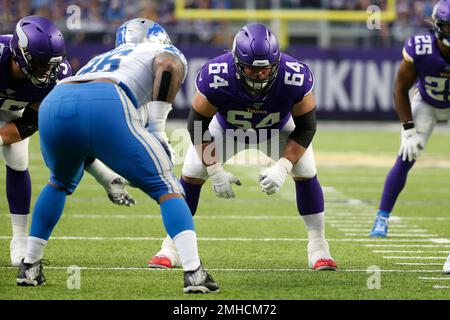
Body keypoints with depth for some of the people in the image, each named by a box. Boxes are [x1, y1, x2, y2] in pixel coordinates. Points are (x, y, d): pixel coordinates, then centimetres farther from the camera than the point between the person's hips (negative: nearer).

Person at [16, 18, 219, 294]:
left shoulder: (104, 58, 44)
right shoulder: (167, 52, 29)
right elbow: (168, 68, 0)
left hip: (53, 107, 5)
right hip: (105, 108, -5)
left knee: (60, 184, 36)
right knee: (167, 188, 8)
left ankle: (29, 267, 36)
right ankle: (194, 273, -8)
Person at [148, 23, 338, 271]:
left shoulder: (295, 78, -39)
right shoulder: (215, 78, -40)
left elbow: (305, 127, -23)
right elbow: (198, 127, -24)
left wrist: (282, 167, -33)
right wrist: (215, 171, -29)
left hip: (278, 130, 0)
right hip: (226, 128, 0)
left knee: (306, 173, -15)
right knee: (191, 174, -10)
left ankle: (318, 248, -1)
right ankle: (171, 247, 4)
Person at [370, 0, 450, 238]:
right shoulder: (419, 51, -32)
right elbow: (400, 90, -15)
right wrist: (408, 130, -18)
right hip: (425, 104, -1)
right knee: (406, 159, -12)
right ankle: (382, 218, 0)